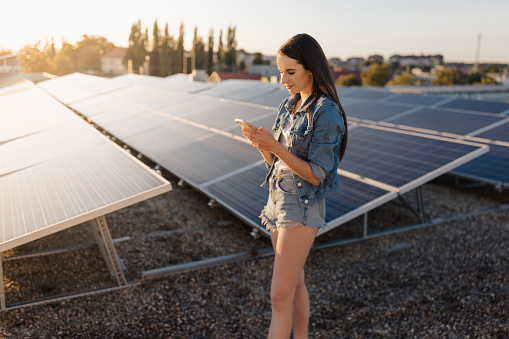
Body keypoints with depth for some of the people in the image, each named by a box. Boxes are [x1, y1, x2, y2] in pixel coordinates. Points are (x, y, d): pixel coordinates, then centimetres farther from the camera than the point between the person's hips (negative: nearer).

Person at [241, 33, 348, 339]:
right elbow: (276, 162, 11)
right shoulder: (289, 106, 8)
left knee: (280, 296, -3)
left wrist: (275, 146, -25)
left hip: (303, 208, -8)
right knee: (295, 284, 19)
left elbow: (316, 175, -17)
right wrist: (260, 143, -9)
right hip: (279, 199, 8)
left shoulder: (326, 113, -16)